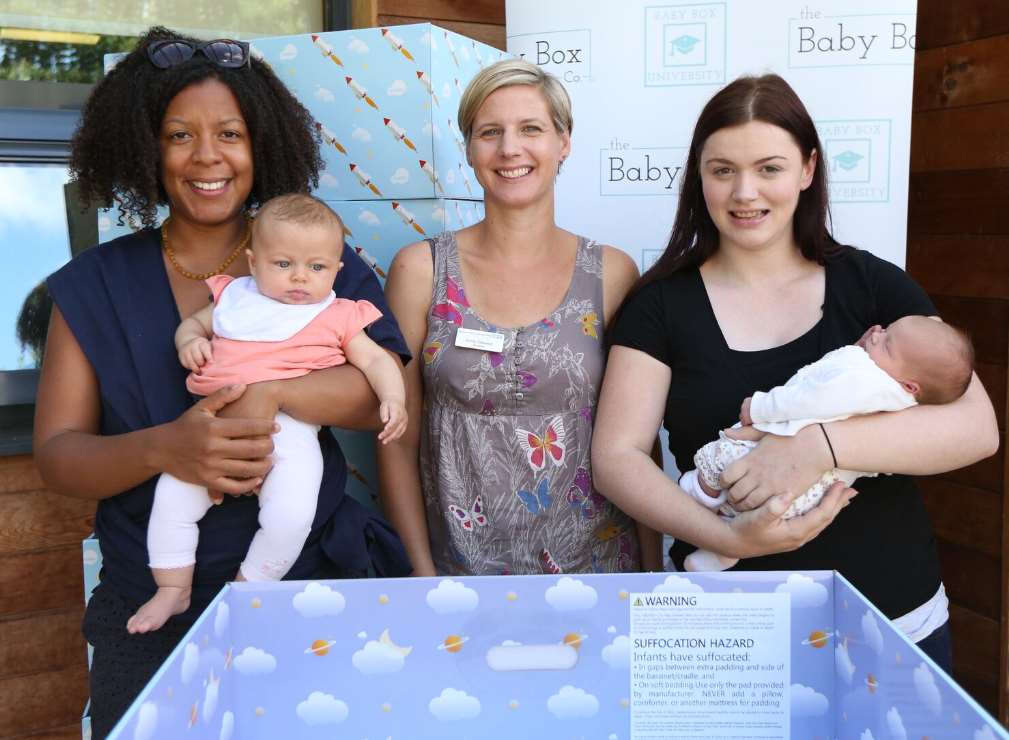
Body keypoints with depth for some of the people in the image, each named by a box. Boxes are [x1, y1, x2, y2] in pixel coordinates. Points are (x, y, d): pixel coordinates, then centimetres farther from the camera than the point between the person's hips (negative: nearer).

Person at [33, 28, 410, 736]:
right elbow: (56, 454, -3)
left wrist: (268, 392, -27)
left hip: (309, 583, 0)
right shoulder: (93, 286, 3)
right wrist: (162, 450, -23)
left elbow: (386, 390, -11)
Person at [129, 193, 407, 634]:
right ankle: (173, 590, 12)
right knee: (171, 497, -9)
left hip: (290, 429, -3)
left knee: (291, 514, -22)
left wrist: (393, 399, -7)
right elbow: (193, 321, 34)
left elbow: (376, 360, 12)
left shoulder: (338, 317, 14)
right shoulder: (235, 298, 21)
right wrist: (189, 341, 10)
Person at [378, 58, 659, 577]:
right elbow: (399, 441, -1)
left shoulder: (612, 275, -2)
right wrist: (423, 572, -5)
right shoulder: (420, 270, -4)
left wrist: (654, 569, 1)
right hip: (458, 571, 0)